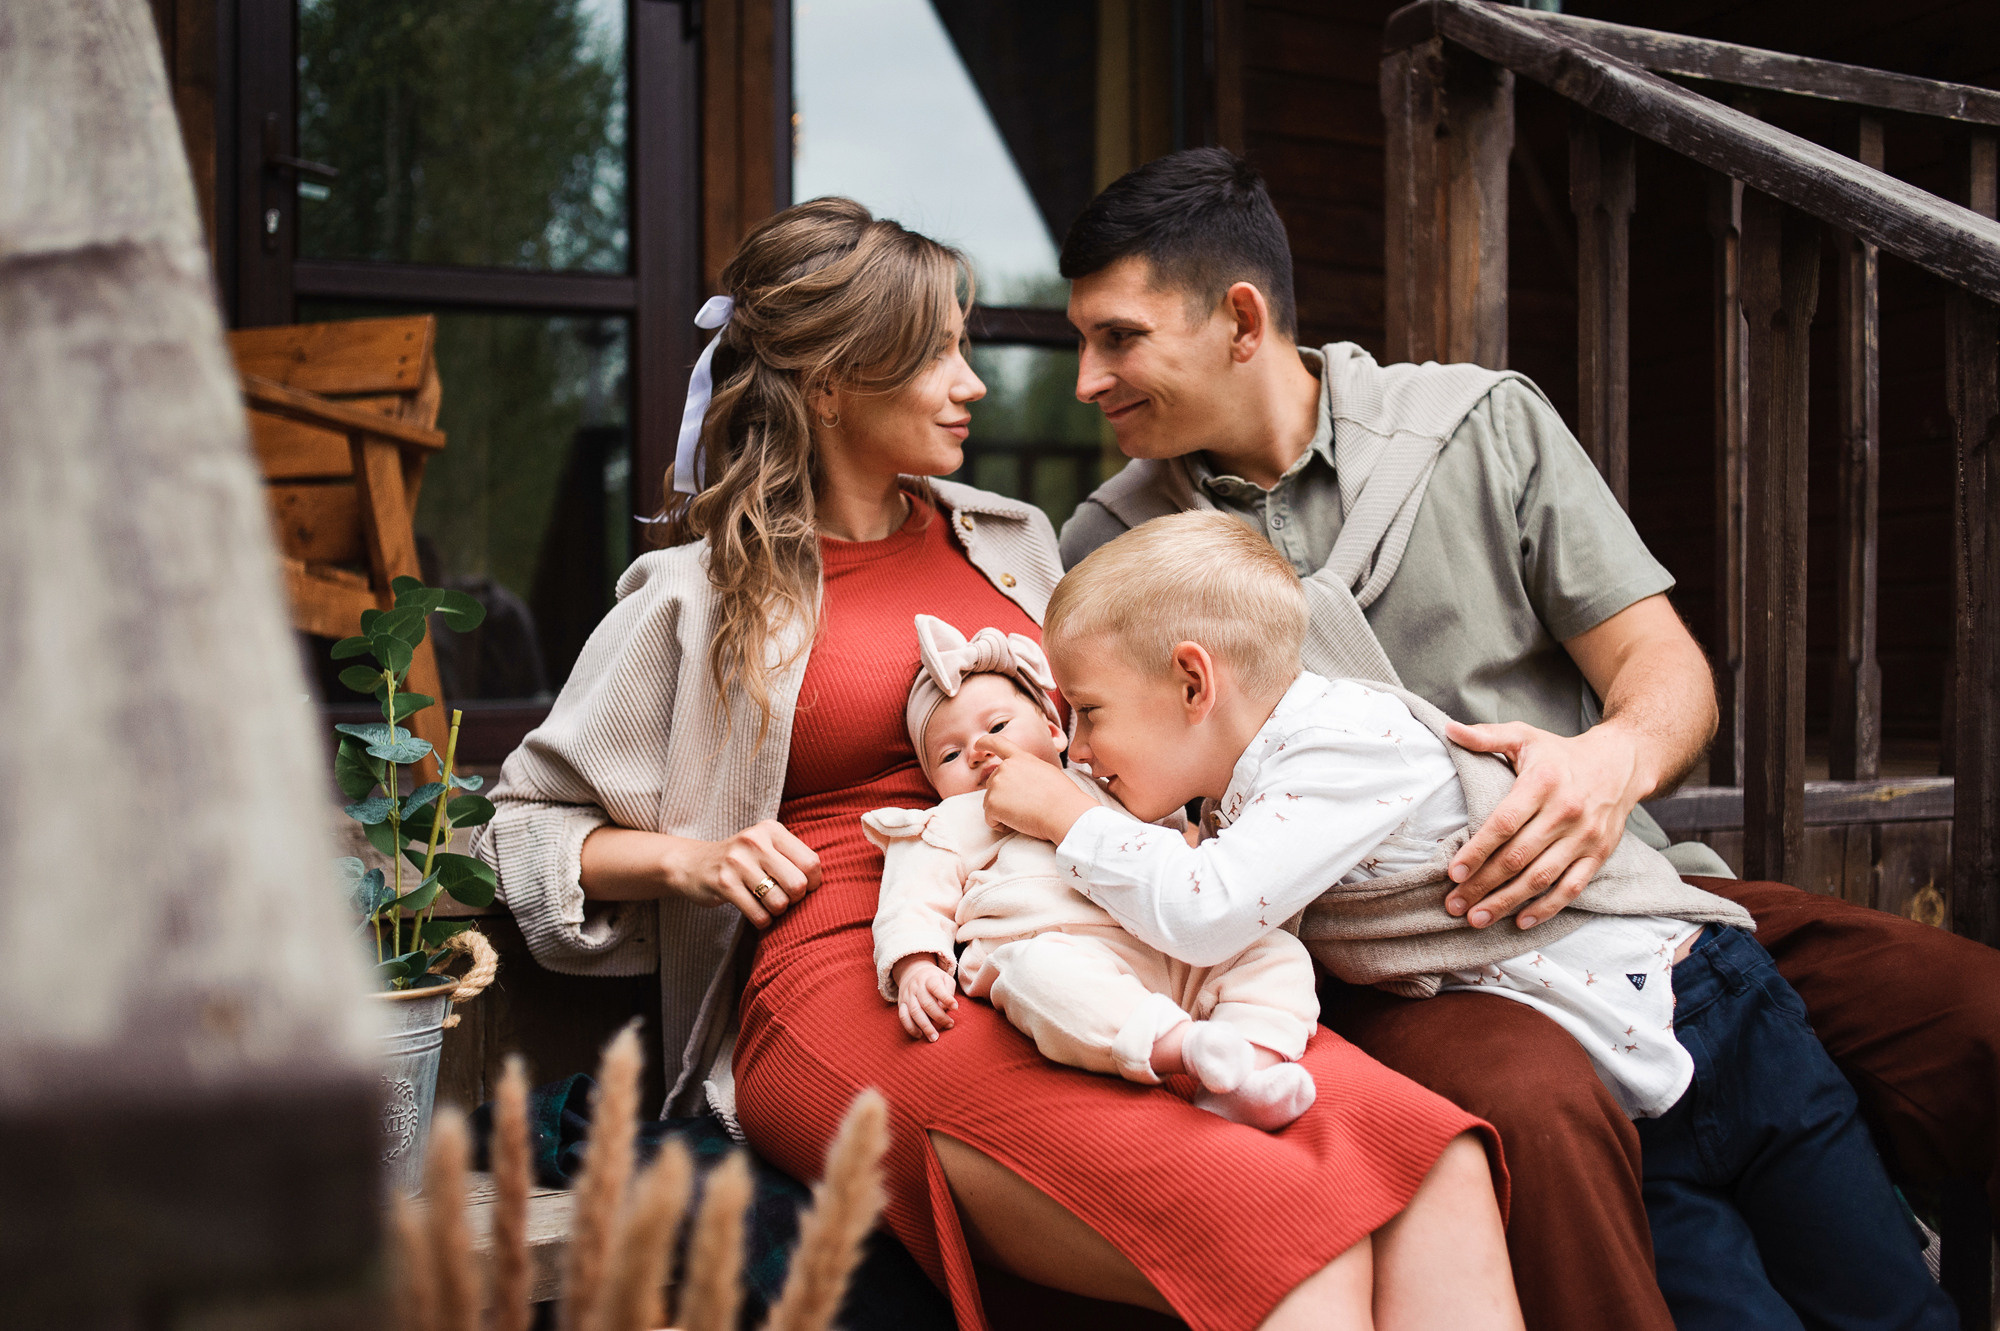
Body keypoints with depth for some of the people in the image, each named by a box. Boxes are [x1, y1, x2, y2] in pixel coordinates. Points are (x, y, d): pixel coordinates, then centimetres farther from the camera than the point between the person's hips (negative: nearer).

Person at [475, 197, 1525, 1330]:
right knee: (1293, 1228, -32)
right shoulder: (697, 599, 10)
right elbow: (528, 824, 16)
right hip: (856, 988, -4)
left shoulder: (1012, 541, 23)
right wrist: (686, 857, -2)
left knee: (1438, 1171, -25)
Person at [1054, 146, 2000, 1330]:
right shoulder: (1112, 546, 9)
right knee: (1535, 1106, -36)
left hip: (1600, 891, 2)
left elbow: (1670, 672, 5)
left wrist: (1615, 759, -18)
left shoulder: (1484, 424, 7)